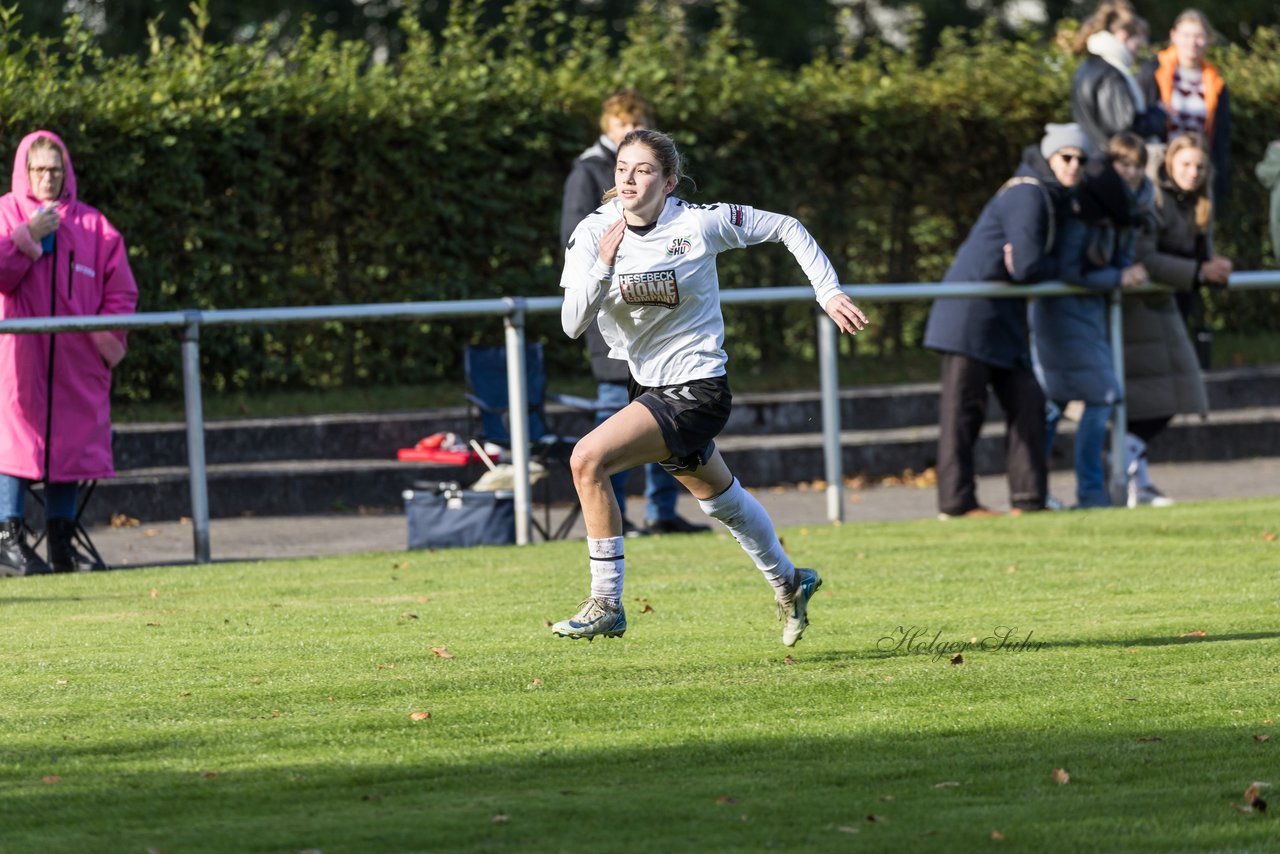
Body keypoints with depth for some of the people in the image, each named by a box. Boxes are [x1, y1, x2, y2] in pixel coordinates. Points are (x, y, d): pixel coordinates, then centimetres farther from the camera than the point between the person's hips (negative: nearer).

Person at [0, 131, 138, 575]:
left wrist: (109, 336, -5)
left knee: (71, 445, 3)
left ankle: (62, 543, 8)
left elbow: (121, 289, 9)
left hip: (76, 358, 3)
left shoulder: (93, 225, 11)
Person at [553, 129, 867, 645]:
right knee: (720, 497, 26)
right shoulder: (593, 233, -7)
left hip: (696, 391, -6)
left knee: (588, 459, -23)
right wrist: (602, 266, -26)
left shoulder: (701, 224, -16)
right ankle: (788, 583, 51)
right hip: (649, 386, 6)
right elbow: (573, 325, -13)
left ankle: (606, 604, -15)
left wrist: (829, 293, -5)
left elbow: (786, 230, -3)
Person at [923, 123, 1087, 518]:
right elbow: (1026, 267, -21)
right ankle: (956, 500, -6)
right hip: (973, 309, -11)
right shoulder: (1028, 196, -16)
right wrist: (1058, 270, -2)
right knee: (964, 406, -7)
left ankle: (1028, 497, 12)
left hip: (1002, 314, 11)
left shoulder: (1051, 197, 16)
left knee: (1025, 400, 9)